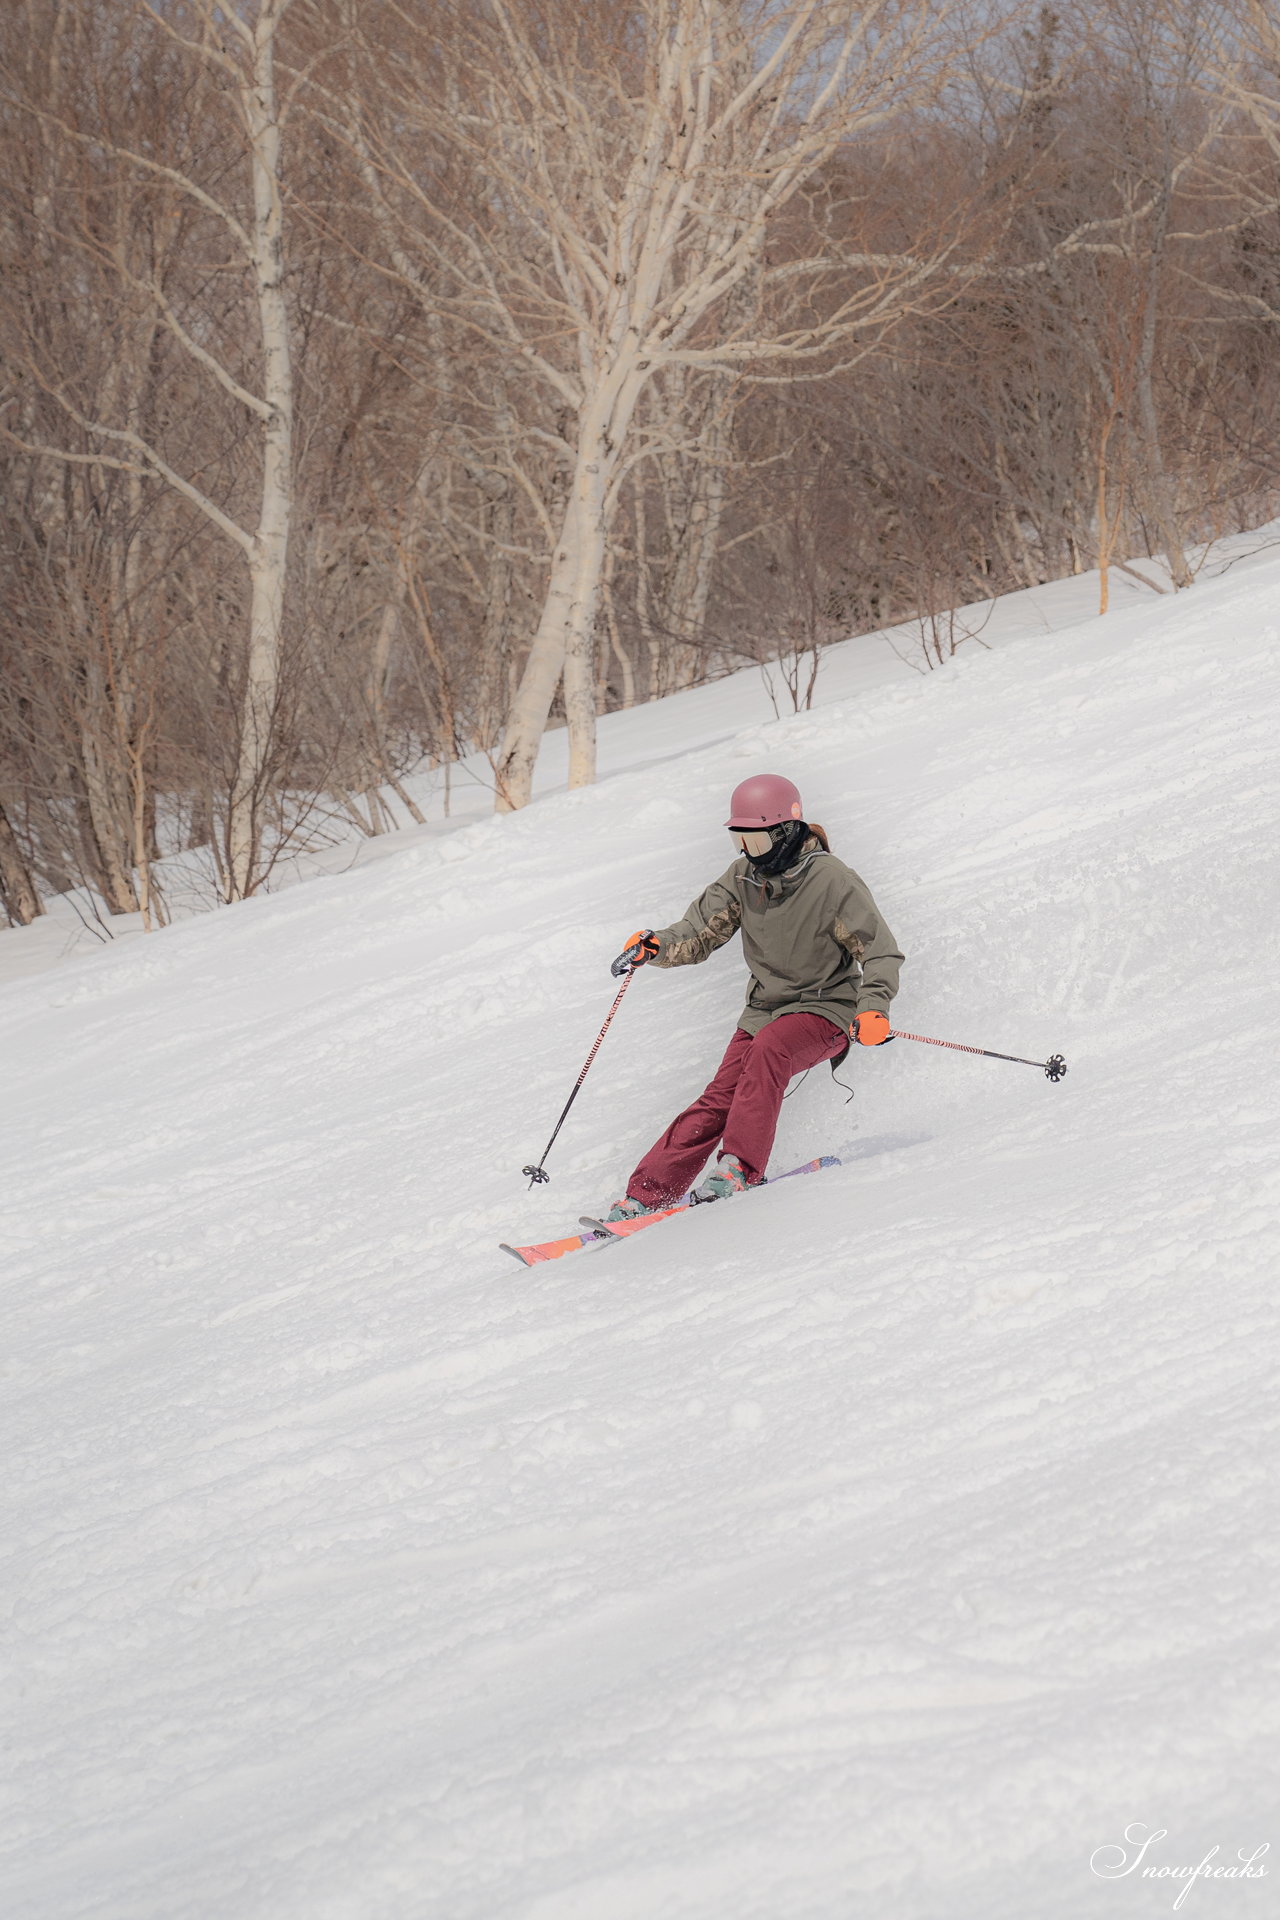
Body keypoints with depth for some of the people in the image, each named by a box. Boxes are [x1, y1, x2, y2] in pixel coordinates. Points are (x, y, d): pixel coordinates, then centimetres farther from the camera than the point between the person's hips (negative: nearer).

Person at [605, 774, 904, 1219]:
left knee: (767, 1049, -35)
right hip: (764, 1010, 5)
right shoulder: (742, 878, 1)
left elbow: (880, 951, -14)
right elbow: (700, 931, 2)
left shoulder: (832, 880, -16)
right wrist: (655, 945, -19)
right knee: (717, 1102, -8)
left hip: (824, 1010, -5)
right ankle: (645, 1196, -9)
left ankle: (740, 1169, -35)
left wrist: (873, 1007, -30)